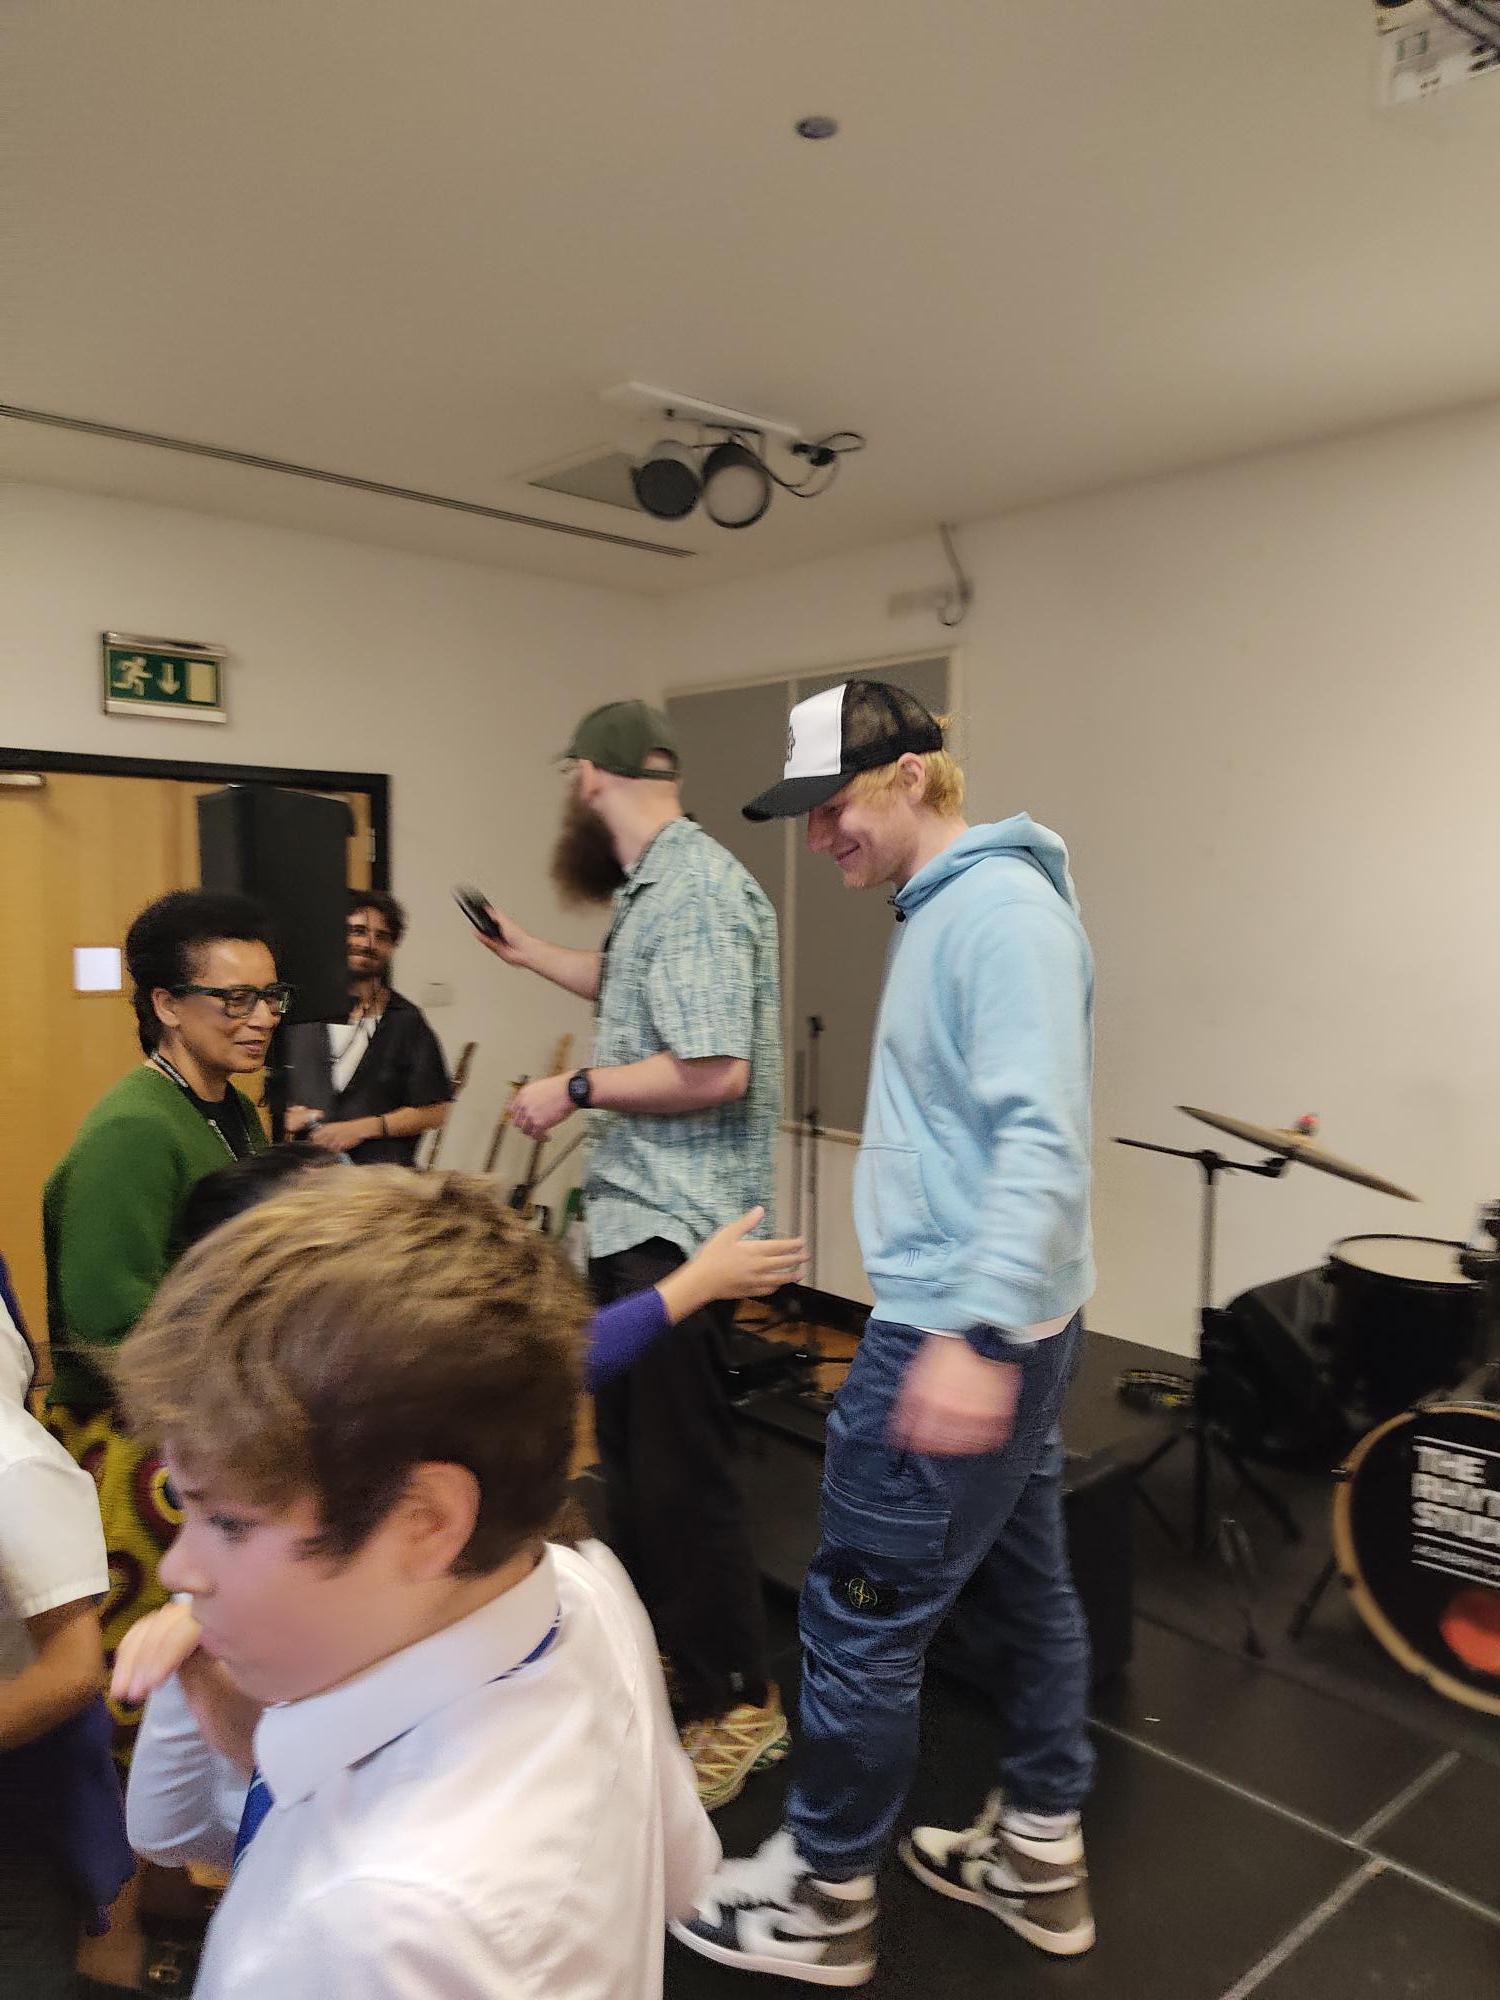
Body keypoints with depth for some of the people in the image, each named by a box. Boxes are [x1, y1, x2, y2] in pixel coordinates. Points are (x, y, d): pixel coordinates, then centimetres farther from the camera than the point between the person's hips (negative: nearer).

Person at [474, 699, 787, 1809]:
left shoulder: (696, 891, -21)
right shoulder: (658, 885, 11)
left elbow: (715, 1070, -27)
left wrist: (576, 1089, -16)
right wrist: (532, 953, 38)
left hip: (678, 1224, -11)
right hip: (635, 1214, 11)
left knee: (681, 1467, -1)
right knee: (632, 1440, 22)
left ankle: (738, 1706, 17)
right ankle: (653, 1643, 41)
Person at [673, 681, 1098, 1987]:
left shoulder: (1002, 907, -17)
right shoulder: (943, 908, 13)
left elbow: (1042, 1139, -27)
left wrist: (971, 1334, -33)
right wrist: (981, 1325, 16)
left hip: (961, 1331, -10)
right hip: (989, 1320, 10)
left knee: (861, 1614, 4)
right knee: (1024, 1582, 20)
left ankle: (823, 1897, 24)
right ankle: (1040, 1856, 38)